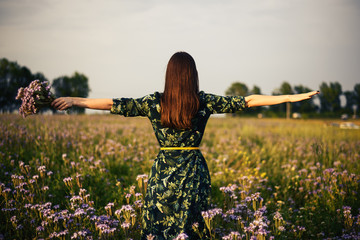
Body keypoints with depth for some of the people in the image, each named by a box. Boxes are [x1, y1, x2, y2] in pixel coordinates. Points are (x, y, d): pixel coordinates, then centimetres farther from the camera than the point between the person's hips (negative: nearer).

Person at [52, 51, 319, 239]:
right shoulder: (205, 102, -5)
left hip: (163, 173, 0)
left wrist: (75, 100, 6)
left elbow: (115, 104, -3)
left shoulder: (154, 103, -6)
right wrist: (292, 97, 1)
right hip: (194, 175, 0)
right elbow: (247, 101, -4)